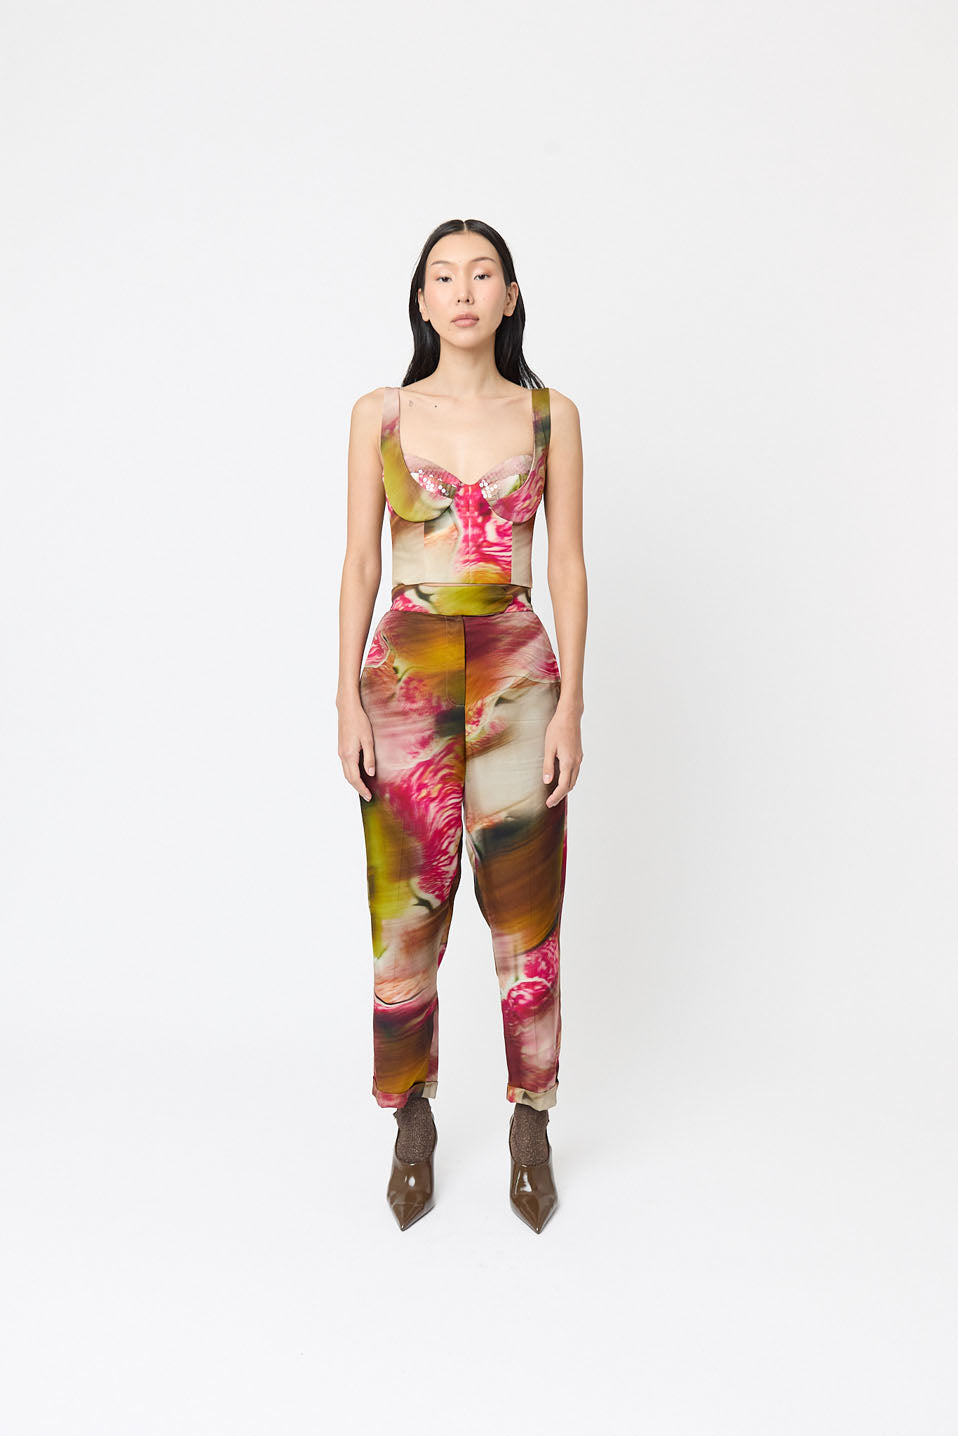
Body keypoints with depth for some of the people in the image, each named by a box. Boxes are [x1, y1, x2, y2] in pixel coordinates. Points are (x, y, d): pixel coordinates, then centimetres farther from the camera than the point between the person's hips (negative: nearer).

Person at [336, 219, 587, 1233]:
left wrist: (570, 702, -4)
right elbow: (359, 562, 4)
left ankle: (531, 1128, 23)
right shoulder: (380, 415, 6)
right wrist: (348, 699, -2)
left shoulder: (550, 415, 5)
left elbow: (567, 565, 3)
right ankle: (412, 1126, 24)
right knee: (406, 913, 5)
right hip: (406, 669, 0)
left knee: (525, 913, 4)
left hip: (517, 670, 0)